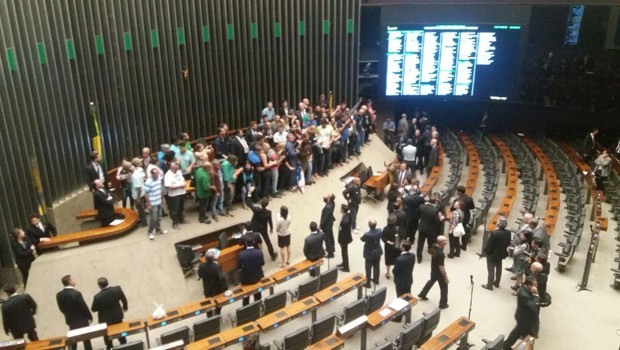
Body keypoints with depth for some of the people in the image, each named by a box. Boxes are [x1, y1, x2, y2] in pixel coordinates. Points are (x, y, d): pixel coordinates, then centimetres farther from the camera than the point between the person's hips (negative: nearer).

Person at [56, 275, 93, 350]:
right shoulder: (76, 293, -27)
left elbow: (61, 308, 3)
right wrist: (90, 317, -3)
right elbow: (84, 307, -19)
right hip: (82, 319, -5)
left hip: (70, 320, 5)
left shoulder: (59, 295, -9)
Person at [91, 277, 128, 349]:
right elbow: (124, 300, -5)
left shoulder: (98, 297, -32)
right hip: (117, 316, 3)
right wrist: (125, 307, 15)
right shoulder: (117, 289, -23)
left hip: (105, 319, -3)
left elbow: (93, 309, -16)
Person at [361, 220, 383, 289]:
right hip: (378, 252, 5)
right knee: (376, 267, 22)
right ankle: (376, 279, 40)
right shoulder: (379, 231, -17)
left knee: (368, 269, 11)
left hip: (369, 254, -5)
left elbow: (362, 239, -11)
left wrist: (362, 236, 8)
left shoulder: (367, 234, -33)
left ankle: (368, 283, 23)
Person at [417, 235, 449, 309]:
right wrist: (445, 277, -19)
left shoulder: (433, 246, -13)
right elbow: (441, 267, -28)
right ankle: (443, 304, 30)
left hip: (433, 270, 8)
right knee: (444, 288, 13)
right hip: (439, 272, -8)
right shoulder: (440, 254, -37)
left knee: (431, 281, 32)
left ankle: (422, 294, 48)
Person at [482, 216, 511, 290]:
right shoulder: (508, 232, -13)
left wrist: (485, 252, -7)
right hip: (501, 253, 6)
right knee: (499, 268, 24)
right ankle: (497, 283, 41)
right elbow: (508, 243, 1)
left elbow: (489, 245, -24)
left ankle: (489, 285, 21)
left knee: (491, 270, 9)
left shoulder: (494, 233, -32)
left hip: (492, 254, -6)